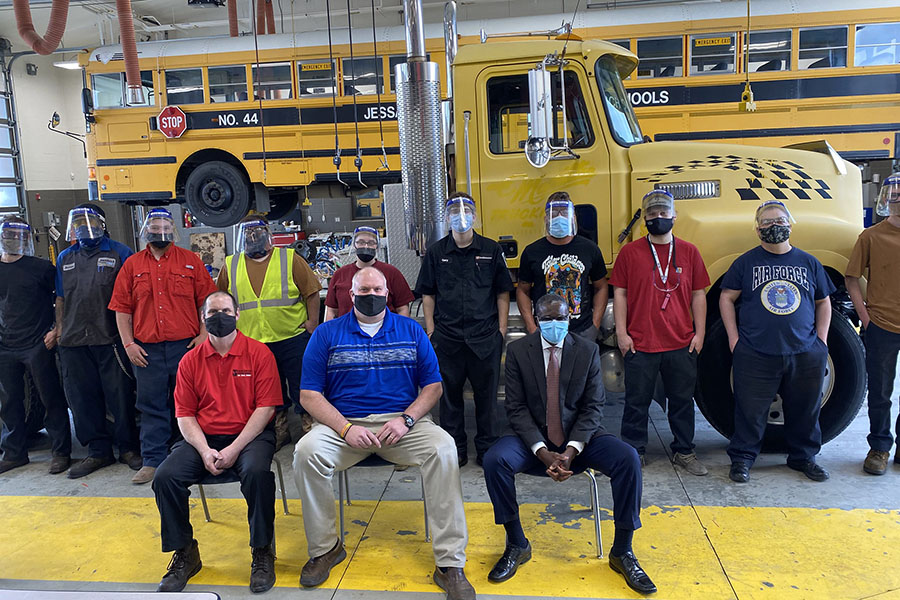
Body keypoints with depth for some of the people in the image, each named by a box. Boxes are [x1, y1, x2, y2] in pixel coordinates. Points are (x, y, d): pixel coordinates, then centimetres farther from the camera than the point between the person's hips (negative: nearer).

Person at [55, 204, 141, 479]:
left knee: (120, 396, 0)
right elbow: (61, 298, 21)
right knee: (83, 398, 8)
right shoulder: (65, 258, 16)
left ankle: (128, 448, 14)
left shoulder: (119, 253, 2)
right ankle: (98, 451, 20)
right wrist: (59, 329, 13)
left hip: (111, 339, -5)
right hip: (73, 342, 5)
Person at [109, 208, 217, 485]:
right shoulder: (132, 265, 9)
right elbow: (121, 309, 8)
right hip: (147, 350, 2)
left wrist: (204, 335, -5)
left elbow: (207, 301, 3)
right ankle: (153, 461, 18)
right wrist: (128, 344, 0)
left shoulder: (190, 261, 5)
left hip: (186, 345, -1)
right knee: (152, 406, 8)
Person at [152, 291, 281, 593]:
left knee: (257, 472, -33)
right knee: (165, 477, -19)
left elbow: (266, 407, -8)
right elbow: (184, 414, 5)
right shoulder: (191, 361, 8)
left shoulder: (259, 353, -2)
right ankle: (184, 554, 5)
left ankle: (262, 552, -10)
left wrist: (234, 449, -16)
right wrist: (205, 451, -12)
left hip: (249, 434, -3)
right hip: (203, 437, 4)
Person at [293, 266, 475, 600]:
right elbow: (309, 395, 0)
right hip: (343, 424, 1)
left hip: (402, 423, 0)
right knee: (306, 451, -28)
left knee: (443, 448, -28)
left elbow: (432, 386, 6)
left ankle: (449, 564, -20)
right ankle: (324, 548, -4)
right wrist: (346, 428, -15)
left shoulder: (411, 331, 10)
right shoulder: (327, 334, 7)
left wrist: (406, 419, -13)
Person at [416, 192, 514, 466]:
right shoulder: (436, 252, 5)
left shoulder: (491, 250, 4)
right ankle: (455, 448, 22)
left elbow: (503, 293, 7)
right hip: (447, 338, 1)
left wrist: (501, 329, 2)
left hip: (485, 337, 0)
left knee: (486, 393, 7)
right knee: (449, 393, 8)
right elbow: (427, 294, 8)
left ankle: (486, 448, 23)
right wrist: (430, 330, 2)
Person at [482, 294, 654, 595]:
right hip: (534, 439, 0)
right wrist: (543, 452, -20)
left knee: (628, 458, -24)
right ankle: (517, 545, -7)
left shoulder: (588, 350, -1)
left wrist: (571, 451, -19)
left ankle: (622, 552, -7)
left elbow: (593, 406, -4)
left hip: (580, 436, 1)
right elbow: (517, 408, -7)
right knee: (494, 460, -28)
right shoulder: (518, 350, -4)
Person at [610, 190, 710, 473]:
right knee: (637, 402, 7)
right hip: (640, 344, -2)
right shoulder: (629, 252, 0)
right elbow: (619, 294, 1)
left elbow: (698, 295, 8)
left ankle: (684, 451, 29)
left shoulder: (689, 251, 6)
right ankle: (633, 452, 21)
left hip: (681, 344, 2)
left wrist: (699, 333, 3)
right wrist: (621, 333, -5)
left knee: (682, 400, 14)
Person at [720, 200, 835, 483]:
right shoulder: (746, 262, 2)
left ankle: (803, 456, 33)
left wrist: (821, 341, 7)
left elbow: (823, 303, 16)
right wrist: (734, 338, -3)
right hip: (755, 355, -2)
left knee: (805, 409, 14)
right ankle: (742, 458, 19)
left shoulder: (809, 263, 9)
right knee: (750, 410, 3)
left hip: (806, 355, 3)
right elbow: (726, 298, 4)